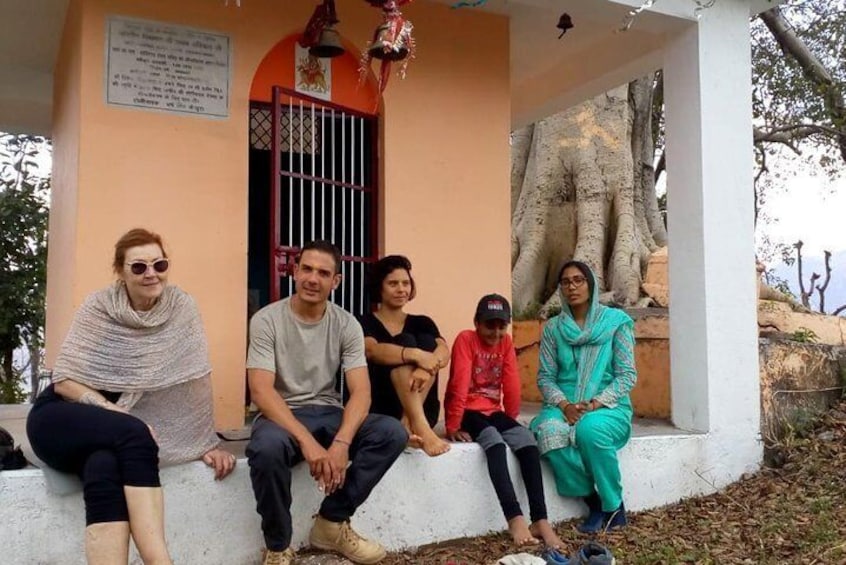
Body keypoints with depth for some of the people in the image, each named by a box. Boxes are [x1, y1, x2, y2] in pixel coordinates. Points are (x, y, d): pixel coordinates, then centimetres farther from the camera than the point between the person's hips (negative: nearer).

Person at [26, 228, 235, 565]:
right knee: (134, 434, -34)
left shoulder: (181, 308, -4)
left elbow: (195, 379, -4)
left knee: (105, 468, -35)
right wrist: (119, 414, -23)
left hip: (119, 436, 1)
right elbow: (63, 382, -9)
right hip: (62, 421, -1)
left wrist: (207, 443, -8)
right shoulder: (98, 308, -7)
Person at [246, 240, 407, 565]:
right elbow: (261, 392, -19)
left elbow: (361, 391, -9)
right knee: (266, 448, -39)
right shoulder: (267, 319, -9)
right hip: (281, 416, -3)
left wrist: (341, 443, -28)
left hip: (328, 413, 4)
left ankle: (332, 523, -5)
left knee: (393, 433, -21)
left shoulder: (347, 325, -1)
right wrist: (307, 441, -31)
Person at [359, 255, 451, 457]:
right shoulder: (366, 323, 3)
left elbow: (444, 351, -8)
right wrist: (416, 355, -39)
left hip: (421, 410, 3)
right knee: (405, 342, -22)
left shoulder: (422, 323, 13)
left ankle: (410, 422, -27)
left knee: (427, 341, -16)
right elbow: (373, 350, -21)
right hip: (381, 409, -3)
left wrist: (427, 368, -33)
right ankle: (420, 427, -39)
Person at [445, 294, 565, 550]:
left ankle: (540, 520, -26)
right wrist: (453, 426, -24)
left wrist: (511, 421, 4)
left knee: (527, 440, -23)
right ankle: (516, 519, -41)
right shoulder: (465, 339, -12)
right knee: (494, 442, -35)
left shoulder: (506, 342, 5)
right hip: (469, 411, -5)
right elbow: (460, 384, -19)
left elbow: (511, 385, 5)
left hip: (493, 411, 5)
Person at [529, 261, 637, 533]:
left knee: (590, 429, -37)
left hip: (608, 407, -2)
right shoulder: (553, 328, 9)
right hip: (564, 406, 2)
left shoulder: (616, 321, 0)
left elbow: (627, 375, -3)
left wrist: (595, 404, -16)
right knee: (549, 432, -33)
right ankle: (593, 501, -12)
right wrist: (564, 405, -13)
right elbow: (545, 376, 6)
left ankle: (613, 507, -13)